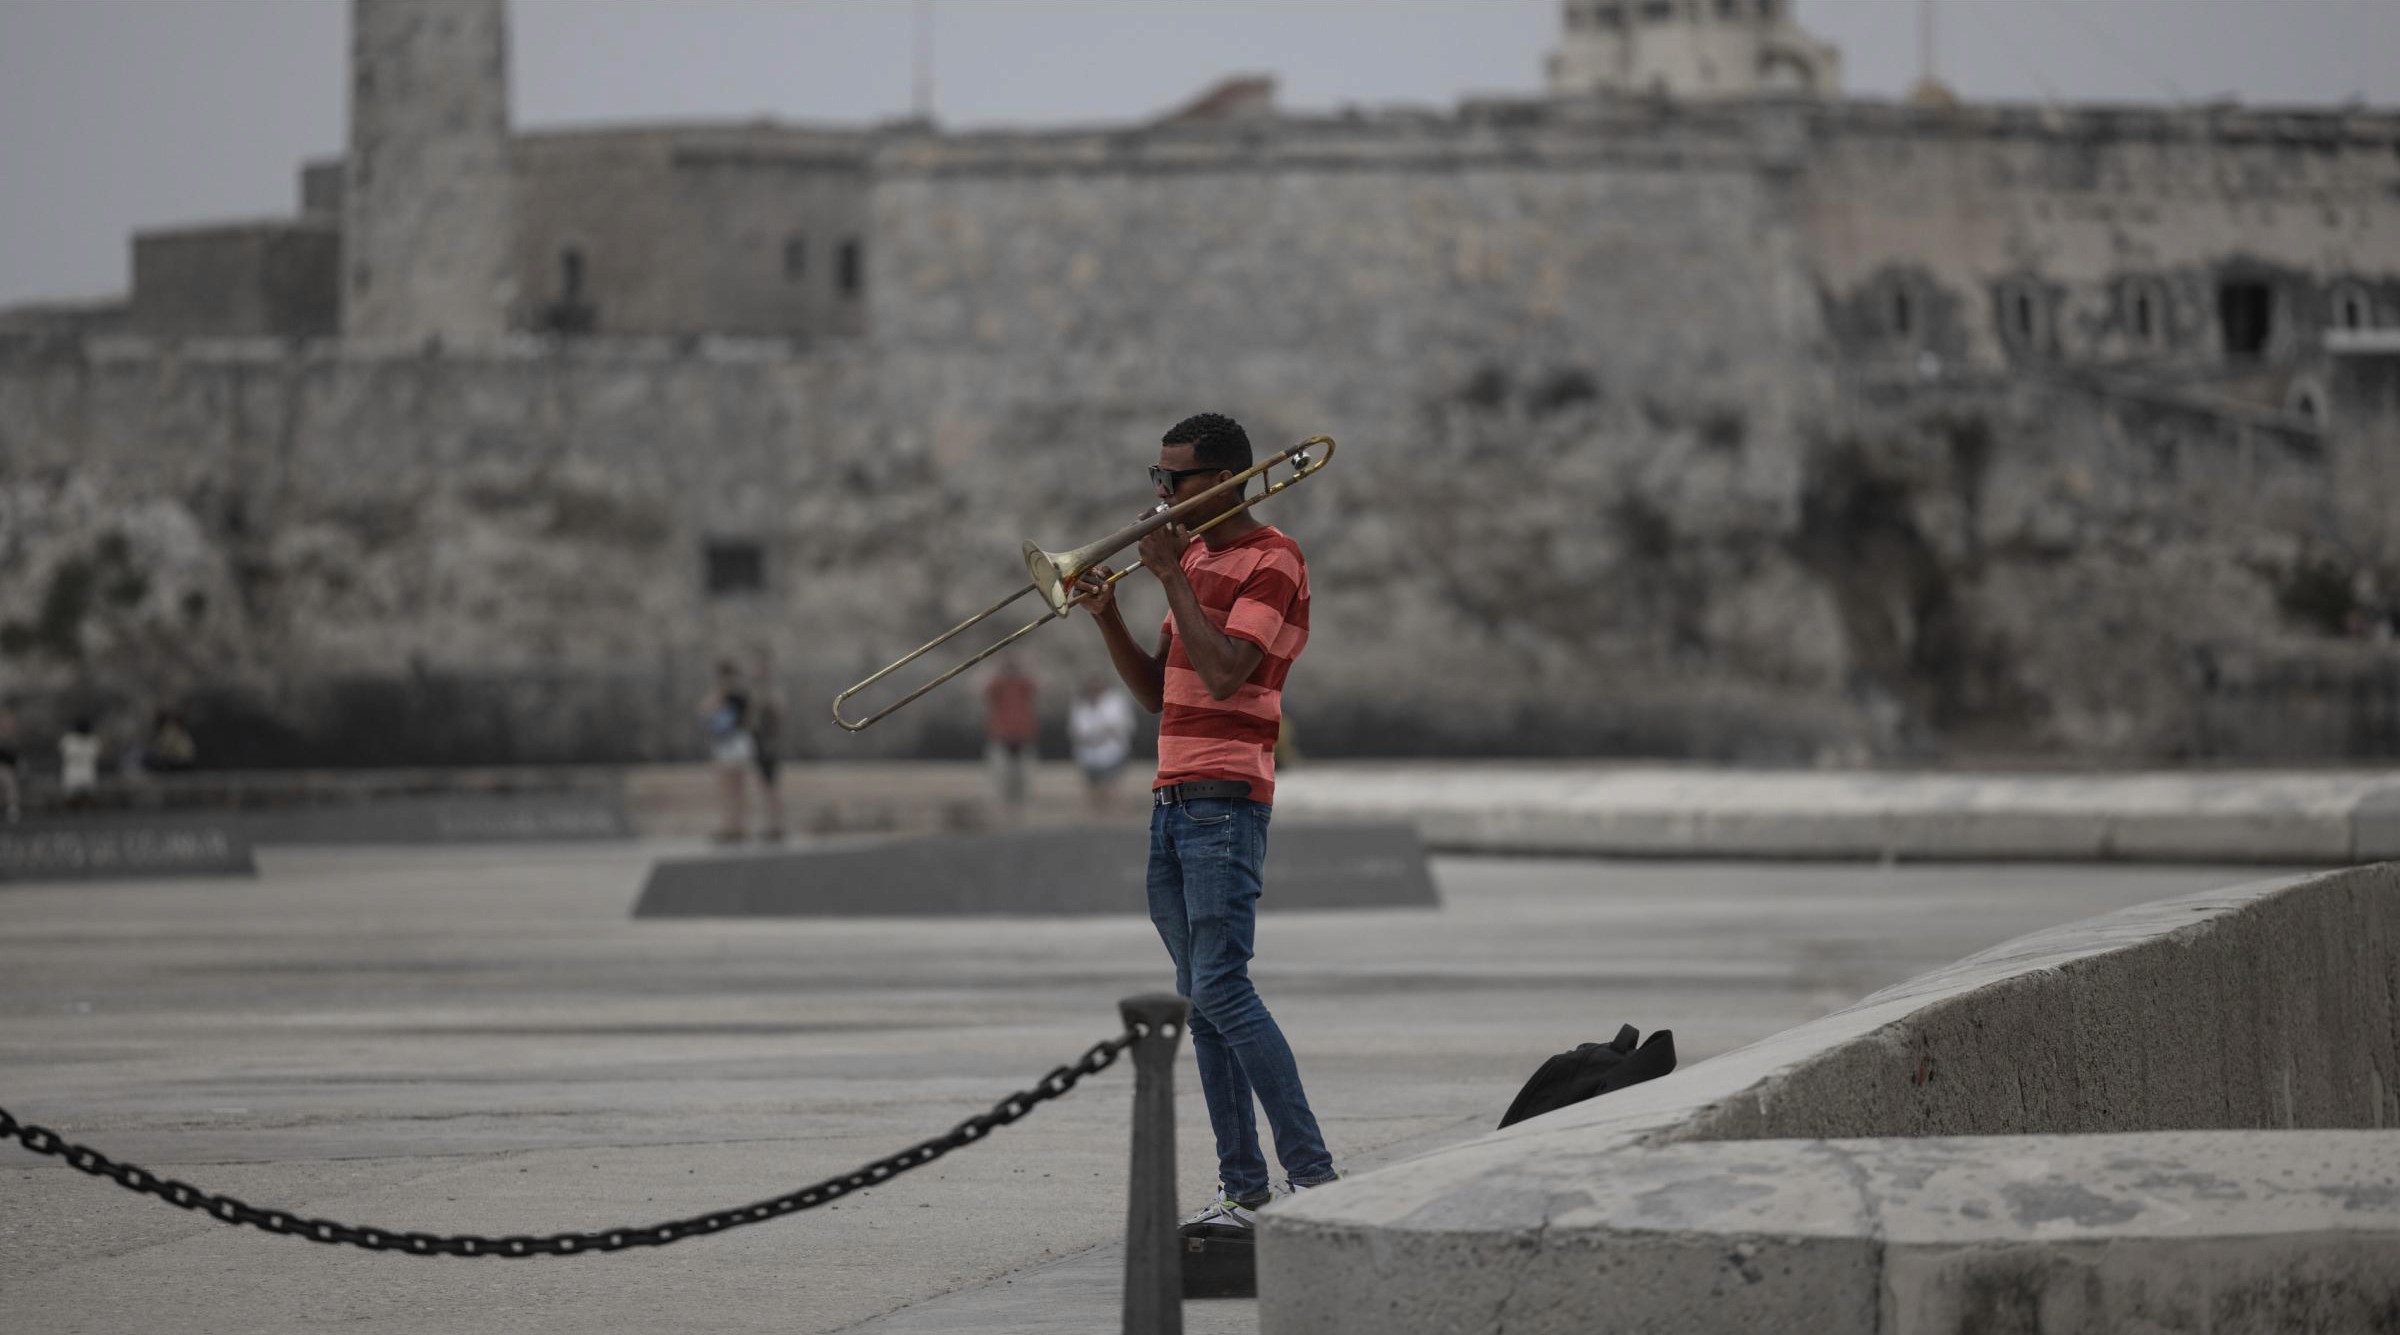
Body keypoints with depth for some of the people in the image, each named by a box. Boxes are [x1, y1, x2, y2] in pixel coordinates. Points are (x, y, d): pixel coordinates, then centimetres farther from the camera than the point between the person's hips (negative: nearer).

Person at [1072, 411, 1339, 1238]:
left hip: (1226, 800, -9)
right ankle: (1244, 1190, 4)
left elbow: (1224, 673, -21)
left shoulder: (1272, 562, -9)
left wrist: (1171, 578, -15)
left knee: (1221, 987, -16)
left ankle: (1310, 1172, -14)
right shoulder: (1195, 558, 19)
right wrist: (1107, 617, 6)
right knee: (1202, 998, 4)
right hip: (1173, 797, 9)